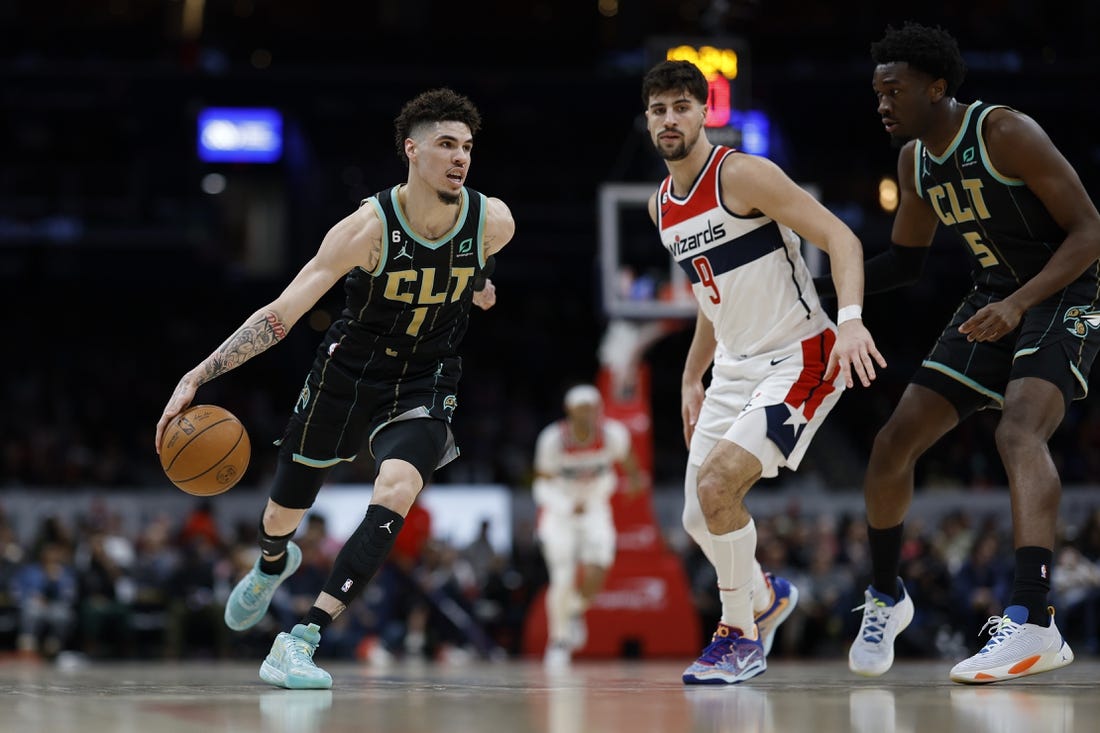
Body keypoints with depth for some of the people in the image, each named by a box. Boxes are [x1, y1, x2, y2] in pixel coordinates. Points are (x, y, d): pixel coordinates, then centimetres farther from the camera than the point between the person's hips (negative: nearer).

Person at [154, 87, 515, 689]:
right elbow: (279, 315, -27)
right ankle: (272, 567, 59)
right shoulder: (369, 227, -26)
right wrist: (196, 377, -34)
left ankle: (300, 643, -27)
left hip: (424, 385, 1)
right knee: (285, 510, 17)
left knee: (395, 491, -30)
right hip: (347, 370, -1)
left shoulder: (494, 221, -17)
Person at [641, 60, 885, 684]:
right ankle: (766, 597, 37)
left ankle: (741, 636, -6)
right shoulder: (663, 204, 10)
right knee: (700, 518, 6)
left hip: (800, 358, -8)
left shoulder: (743, 174, -15)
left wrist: (850, 319, -34)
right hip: (735, 366, 8)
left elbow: (841, 238, -19)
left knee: (717, 482, -24)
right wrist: (692, 378, 23)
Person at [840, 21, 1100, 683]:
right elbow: (906, 259, 18)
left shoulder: (1005, 133, -20)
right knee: (893, 444, 2)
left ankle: (1033, 623, -44)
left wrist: (1019, 303, -31)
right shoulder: (916, 161, 3)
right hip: (995, 301, 8)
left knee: (1020, 429, -33)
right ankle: (885, 598, 25)